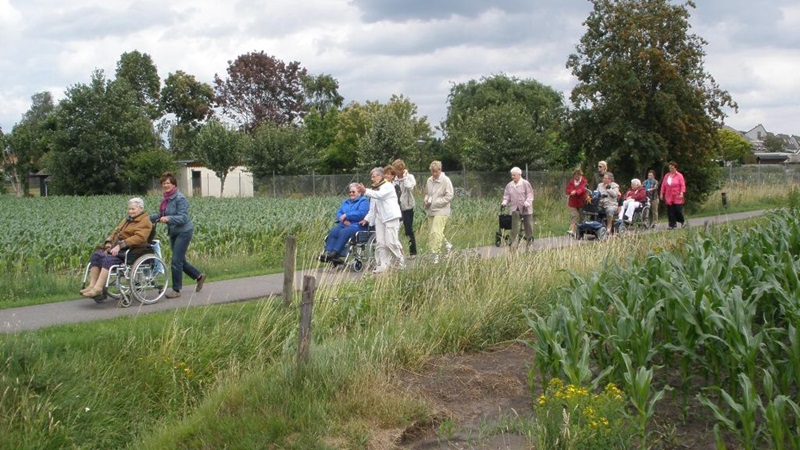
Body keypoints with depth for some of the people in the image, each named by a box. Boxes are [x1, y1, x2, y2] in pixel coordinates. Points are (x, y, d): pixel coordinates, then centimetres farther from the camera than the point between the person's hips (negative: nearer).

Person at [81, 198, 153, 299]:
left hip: (132, 251, -9)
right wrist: (109, 242, 0)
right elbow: (116, 231, 21)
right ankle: (92, 285, -19)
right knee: (95, 255, -11)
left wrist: (120, 245, -24)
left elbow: (139, 237, -19)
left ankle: (98, 288, -35)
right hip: (117, 248, 9)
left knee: (109, 259, -32)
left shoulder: (145, 221, -4)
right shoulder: (127, 220, 26)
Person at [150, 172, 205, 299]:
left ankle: (176, 290, 1)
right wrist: (149, 218, -2)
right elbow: (161, 214, 14)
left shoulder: (180, 198, -16)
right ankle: (199, 276, 32)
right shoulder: (166, 198, 9)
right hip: (173, 233, 9)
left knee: (176, 261, -8)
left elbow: (183, 217, -22)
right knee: (180, 260, 15)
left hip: (183, 232, -9)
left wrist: (168, 219, -36)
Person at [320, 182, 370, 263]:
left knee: (343, 232, -34)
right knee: (333, 231, -24)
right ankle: (327, 252, -37)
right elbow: (338, 212, 15)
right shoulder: (345, 202, 26)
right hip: (344, 224, 6)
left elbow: (361, 213, -14)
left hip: (356, 225, -6)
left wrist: (346, 216, -9)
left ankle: (334, 253, -41)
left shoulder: (364, 201, 3)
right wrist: (343, 219, -8)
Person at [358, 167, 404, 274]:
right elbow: (372, 208, 21)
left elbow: (380, 195, -24)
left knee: (390, 242, -10)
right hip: (379, 218, 8)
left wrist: (365, 191, -35)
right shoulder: (374, 189, 21)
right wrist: (367, 219, 10)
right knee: (380, 243, -1)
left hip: (391, 217, -7)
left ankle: (401, 262, 8)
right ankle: (382, 265, 1)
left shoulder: (388, 186, -3)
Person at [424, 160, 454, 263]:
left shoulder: (445, 180, -11)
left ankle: (435, 254, -10)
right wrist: (426, 200, 0)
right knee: (437, 232, 17)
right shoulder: (429, 180, 7)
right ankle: (447, 244, 40)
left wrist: (435, 202, -16)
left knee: (436, 232, -15)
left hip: (441, 210, -7)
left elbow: (449, 196, -14)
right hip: (431, 210, 7)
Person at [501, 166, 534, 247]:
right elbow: (506, 195, 14)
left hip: (526, 208, -3)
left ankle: (529, 240, 22)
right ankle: (514, 242, -6)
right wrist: (504, 202, -5)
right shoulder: (509, 185, 9)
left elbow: (530, 195, -7)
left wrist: (527, 203, -21)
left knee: (528, 225, 6)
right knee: (514, 226, -7)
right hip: (515, 208, 3)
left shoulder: (525, 183, -5)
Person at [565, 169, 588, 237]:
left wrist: (576, 192, -37)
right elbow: (567, 190, 5)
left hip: (581, 202, -1)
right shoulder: (571, 181, 8)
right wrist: (571, 192, -17)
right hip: (573, 203, 2)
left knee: (581, 217, 7)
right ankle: (572, 230, -21)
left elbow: (582, 189, -20)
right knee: (573, 216, -12)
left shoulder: (584, 181, -3)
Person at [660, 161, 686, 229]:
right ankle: (672, 225, 7)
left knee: (678, 210, -4)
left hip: (677, 197, -4)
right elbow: (663, 185, 11)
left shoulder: (679, 175, -2)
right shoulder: (666, 176, 10)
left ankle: (682, 222, 21)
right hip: (668, 197, 4)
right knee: (670, 211, 1)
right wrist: (662, 193, 7)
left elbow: (682, 185, -7)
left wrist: (682, 193, -17)